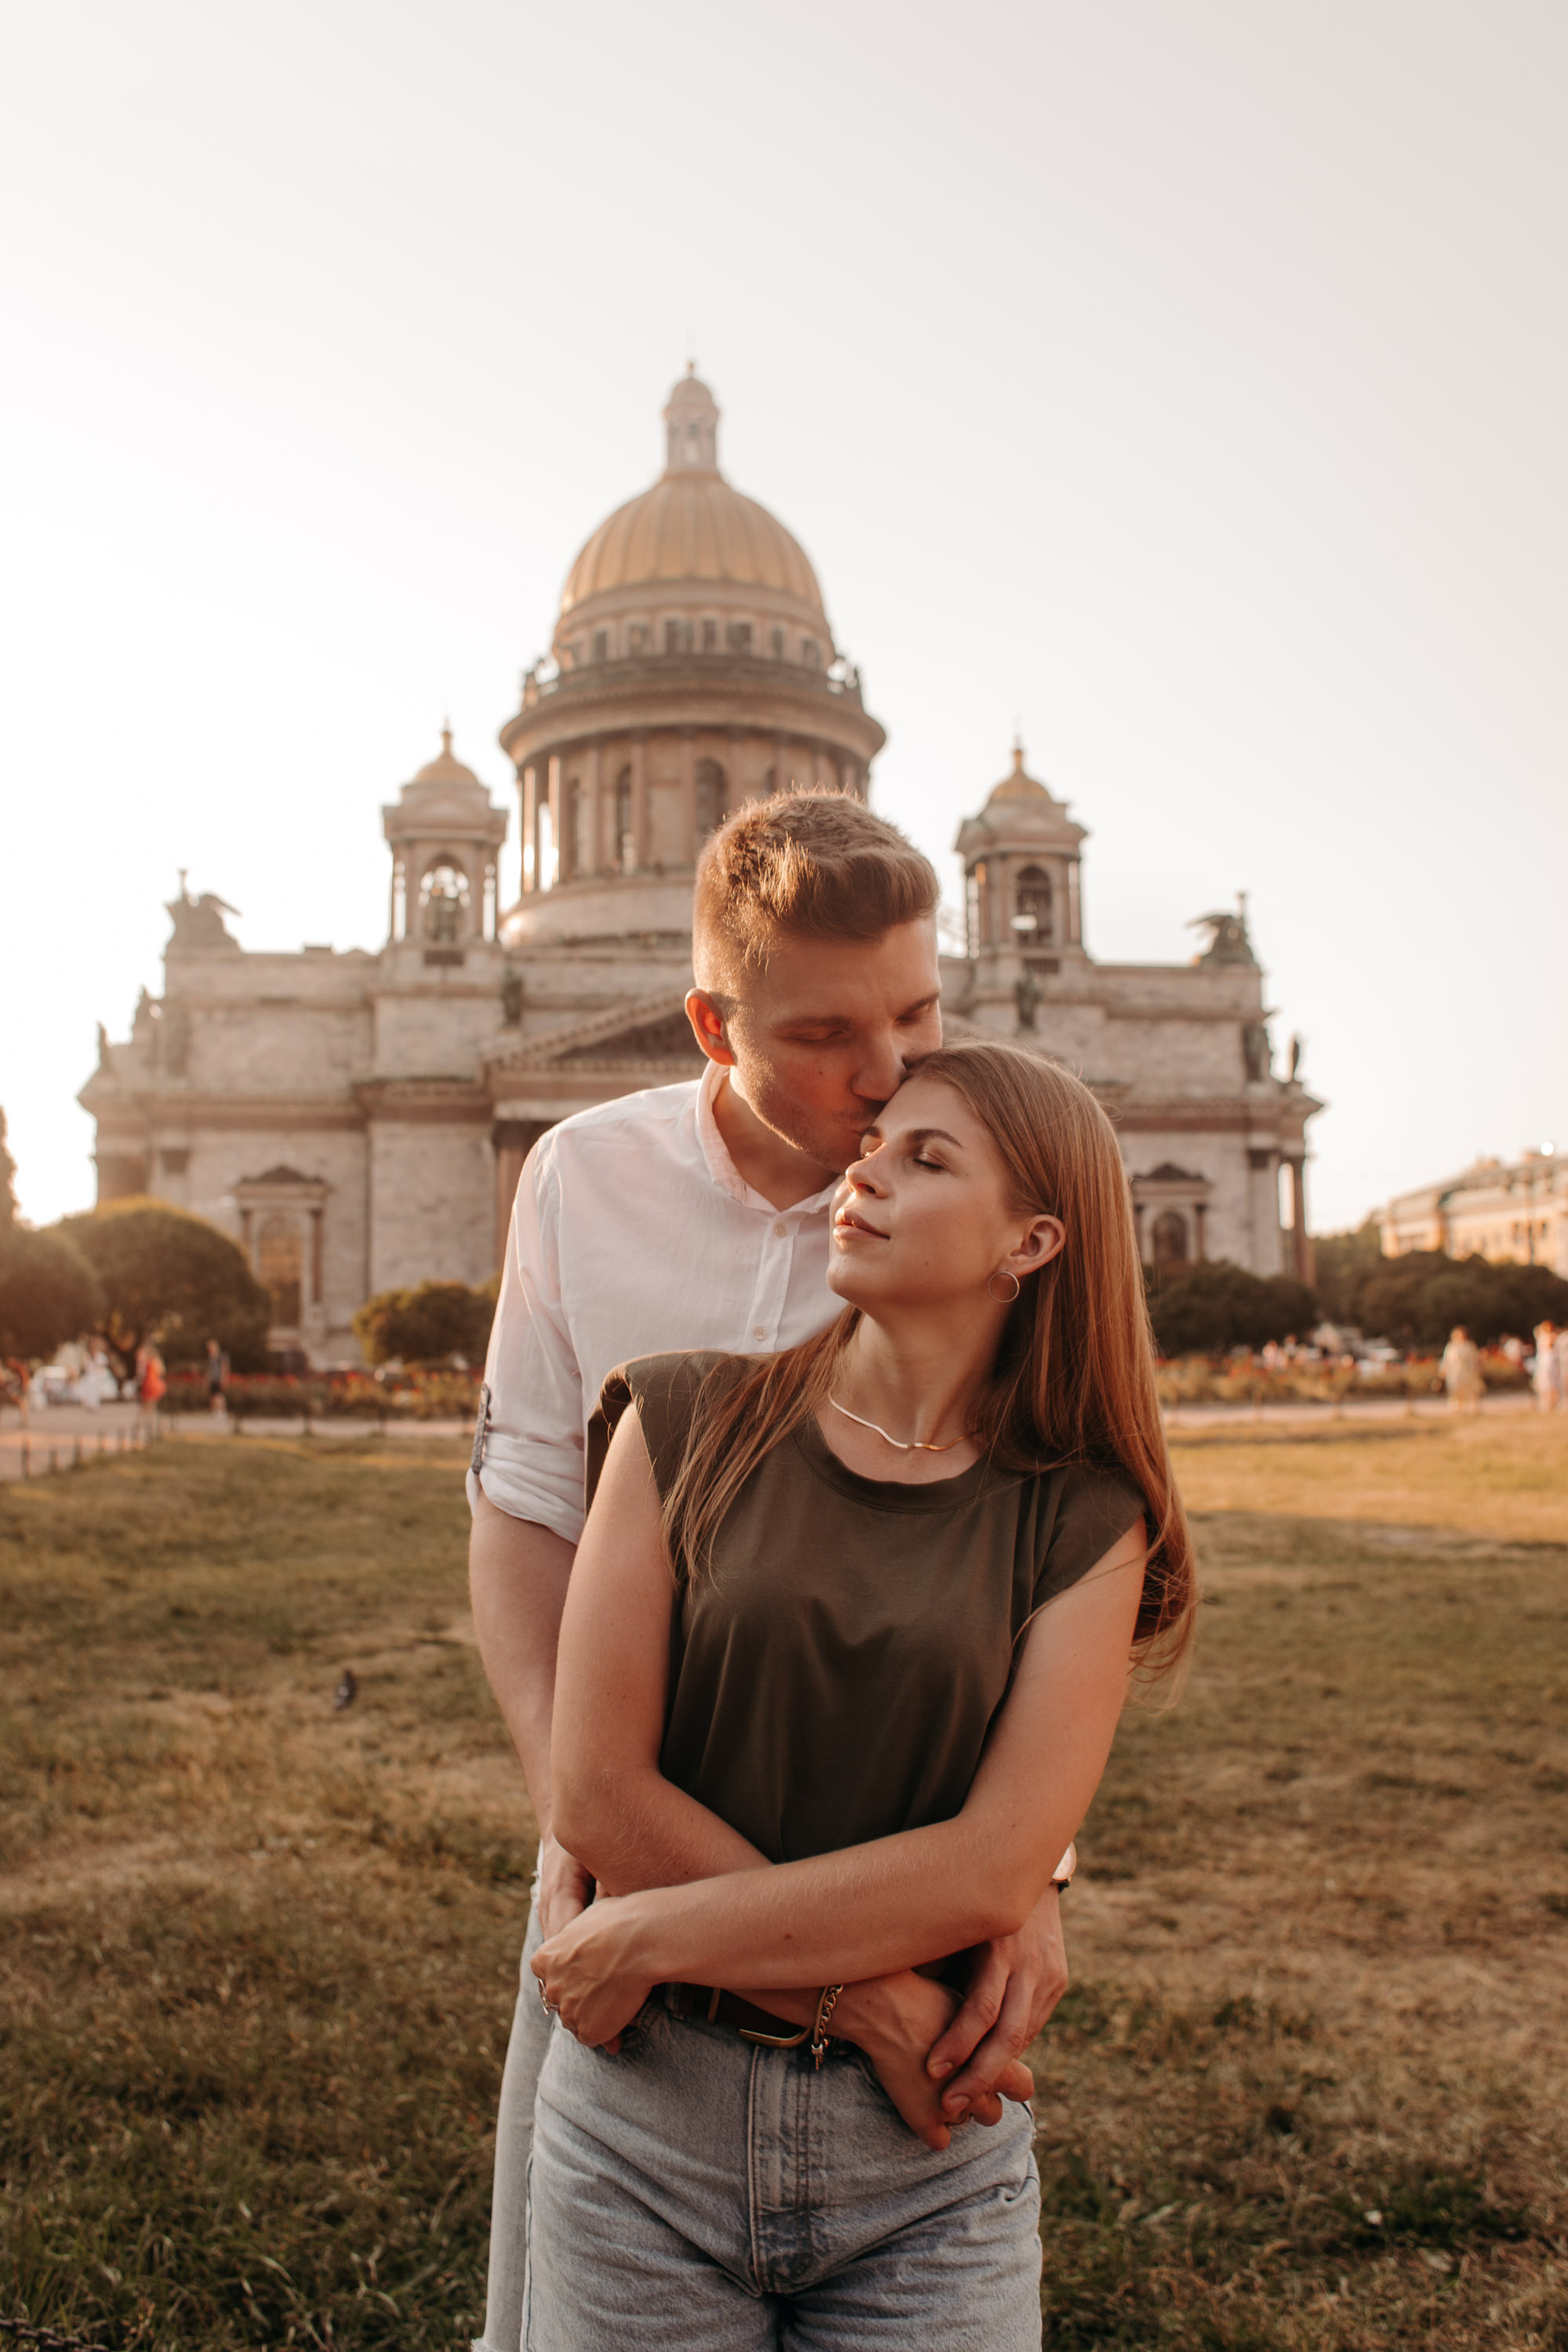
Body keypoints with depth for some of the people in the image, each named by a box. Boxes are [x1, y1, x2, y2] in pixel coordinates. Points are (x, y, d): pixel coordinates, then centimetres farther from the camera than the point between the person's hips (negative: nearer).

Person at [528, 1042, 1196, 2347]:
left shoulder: (1082, 1527, -5)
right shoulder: (688, 1420, -5)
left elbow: (991, 1872, -13)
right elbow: (596, 1793, -9)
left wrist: (652, 1935, -15)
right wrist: (861, 1996, -12)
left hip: (926, 2157, 0)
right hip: (648, 2121, 1)